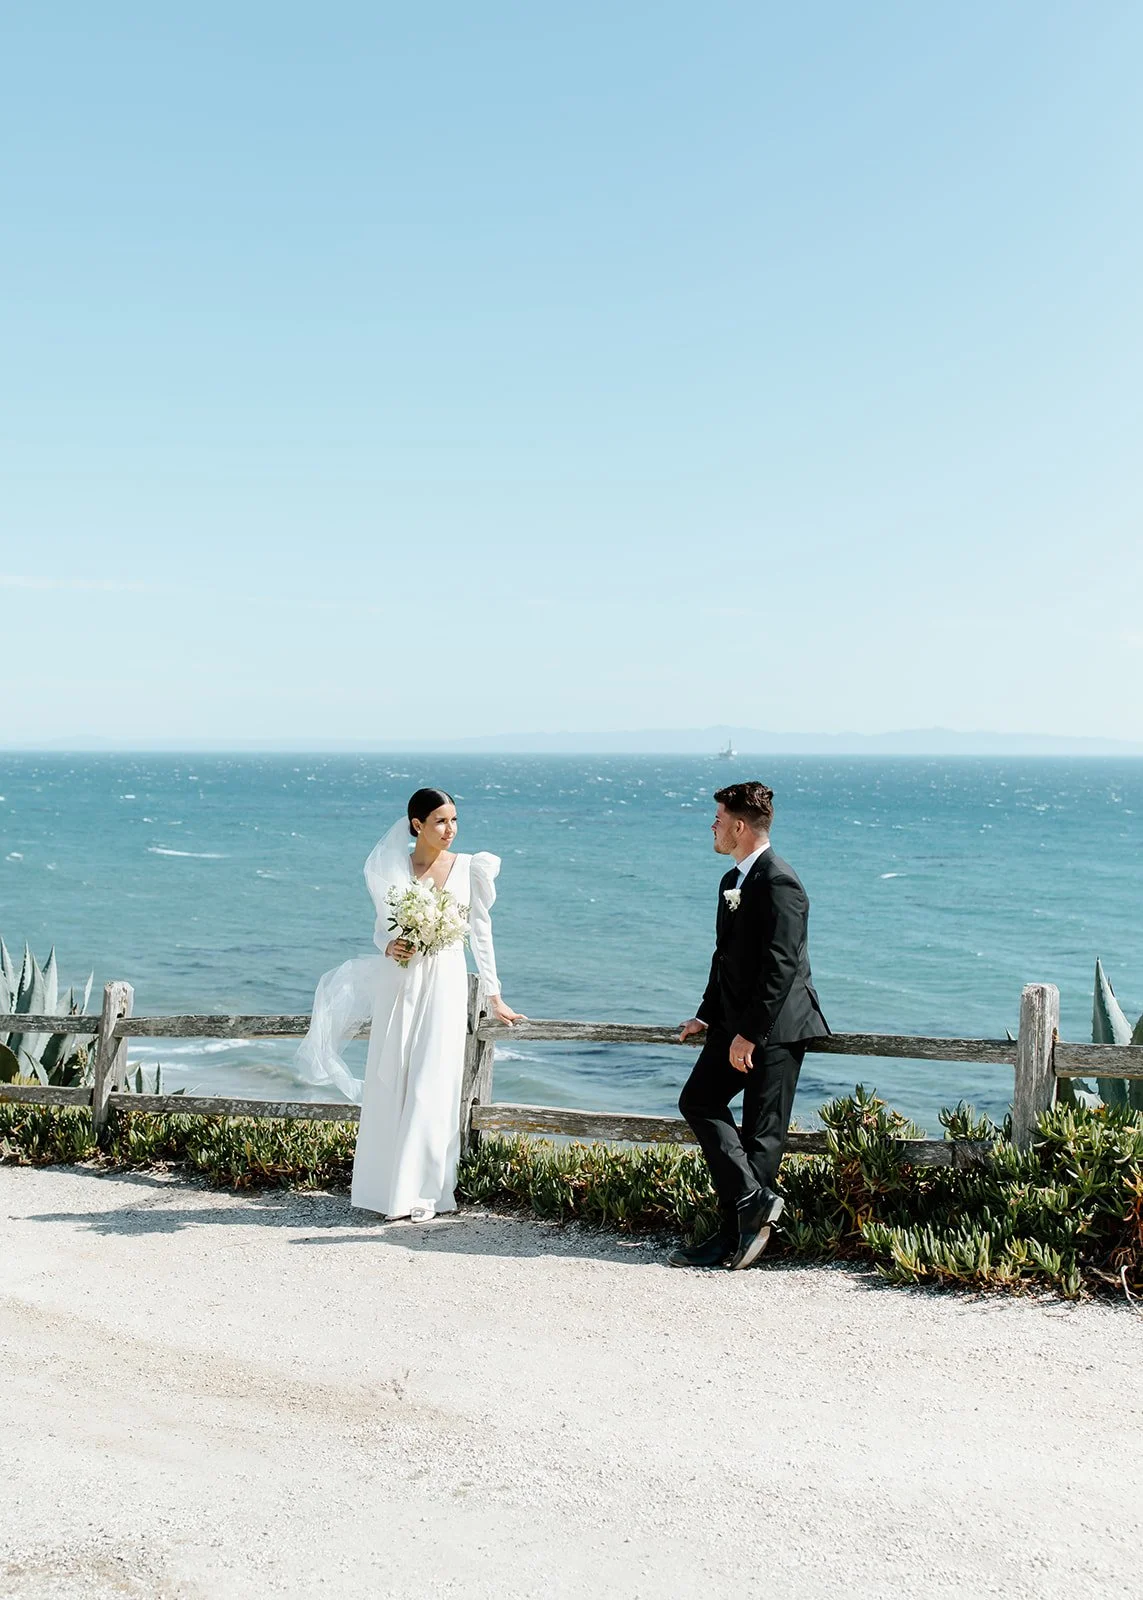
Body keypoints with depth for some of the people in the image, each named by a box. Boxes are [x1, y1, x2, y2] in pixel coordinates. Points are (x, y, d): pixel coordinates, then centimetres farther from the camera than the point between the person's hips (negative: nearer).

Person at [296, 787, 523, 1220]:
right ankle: (386, 1185, 16)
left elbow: (481, 932, 7)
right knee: (389, 1084, 4)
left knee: (432, 1085, -3)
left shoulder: (469, 869, 2)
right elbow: (382, 928, 10)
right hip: (399, 984, 1)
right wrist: (389, 946, -14)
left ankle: (423, 1191, 6)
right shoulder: (391, 868, 4)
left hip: (444, 983, -1)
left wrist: (494, 997, 10)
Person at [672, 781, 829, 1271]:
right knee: (698, 1101, 3)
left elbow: (780, 966, -22)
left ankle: (735, 1236, 6)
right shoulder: (732, 880, 14)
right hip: (736, 1021, 10)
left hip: (775, 1028, -10)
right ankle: (753, 1198, 5)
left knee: (762, 1132, -1)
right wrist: (708, 1015, 13)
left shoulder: (779, 883, -17)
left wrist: (751, 1033, -22)